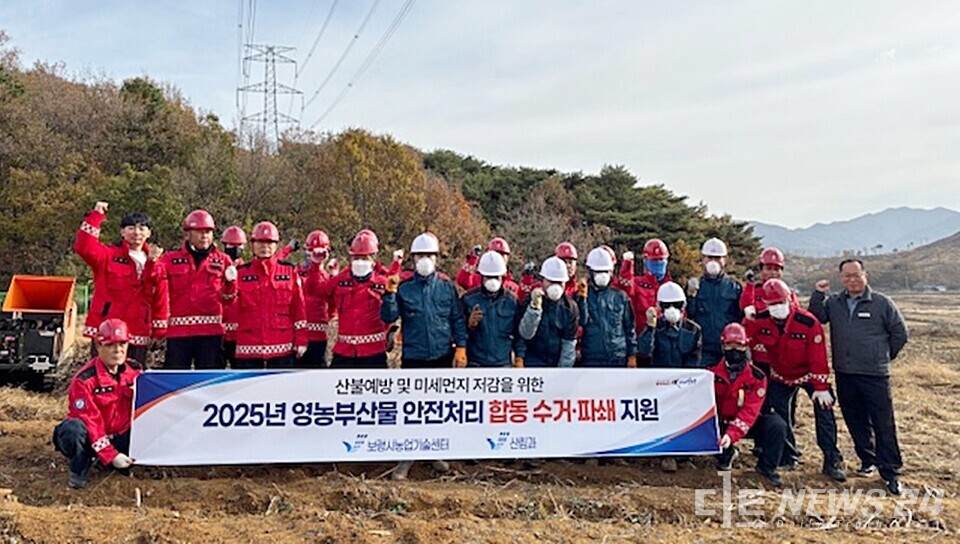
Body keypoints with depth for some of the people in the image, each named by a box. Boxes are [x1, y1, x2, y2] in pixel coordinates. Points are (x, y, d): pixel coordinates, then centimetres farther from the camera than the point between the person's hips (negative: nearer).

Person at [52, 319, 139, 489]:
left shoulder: (134, 370, -2)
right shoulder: (85, 379, -19)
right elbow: (89, 421, -22)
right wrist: (111, 455, -27)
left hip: (120, 437, 4)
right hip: (90, 439, -4)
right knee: (74, 428, -36)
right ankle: (79, 469, -6)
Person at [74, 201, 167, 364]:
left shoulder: (154, 263, 11)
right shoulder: (108, 256, 1)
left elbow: (160, 299, 9)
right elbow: (84, 247, -18)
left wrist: (159, 328, 4)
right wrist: (96, 216, -17)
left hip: (139, 337, 4)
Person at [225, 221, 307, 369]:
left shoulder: (289, 271, 4)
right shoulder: (242, 272, 4)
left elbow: (298, 308, 4)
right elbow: (229, 300, -11)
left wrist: (301, 340, 0)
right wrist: (229, 283, -32)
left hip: (282, 345, 0)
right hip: (249, 345, 1)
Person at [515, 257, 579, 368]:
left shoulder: (570, 307, -4)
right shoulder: (529, 302, -7)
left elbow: (569, 343, -3)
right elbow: (525, 334, -18)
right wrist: (535, 306, -29)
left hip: (559, 363, 2)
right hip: (533, 364, -2)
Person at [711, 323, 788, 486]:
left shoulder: (757, 377, -17)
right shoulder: (713, 373, -10)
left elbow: (749, 412, -25)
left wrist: (731, 435, -39)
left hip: (749, 423, -2)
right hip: (722, 422, 2)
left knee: (777, 425, -28)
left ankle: (766, 467, -3)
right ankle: (726, 454, 10)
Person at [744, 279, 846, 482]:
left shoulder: (807, 322, -26)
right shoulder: (759, 321, -19)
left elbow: (818, 356, -22)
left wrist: (821, 387, -20)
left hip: (809, 374, -3)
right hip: (781, 376, 3)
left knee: (824, 410, -8)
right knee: (779, 413, 4)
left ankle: (832, 461, 0)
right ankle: (788, 457, 21)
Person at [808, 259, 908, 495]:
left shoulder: (882, 303, -2)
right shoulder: (833, 303, 6)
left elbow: (900, 333, 5)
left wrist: (883, 356, 8)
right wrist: (818, 295, -12)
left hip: (875, 376, -3)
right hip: (844, 375, 3)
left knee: (884, 426, -1)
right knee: (856, 423, 14)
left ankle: (891, 473, 6)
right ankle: (868, 461, 30)